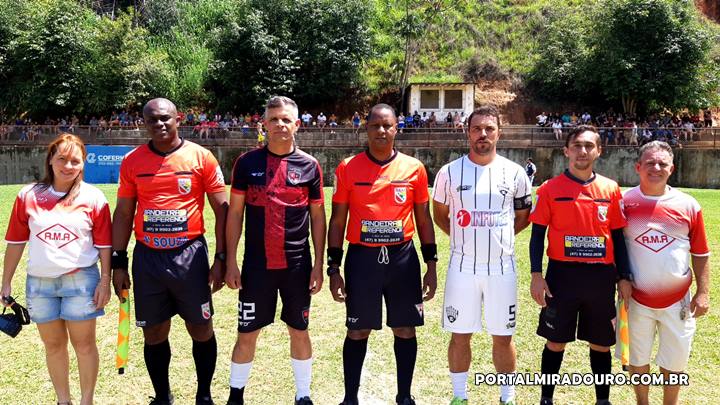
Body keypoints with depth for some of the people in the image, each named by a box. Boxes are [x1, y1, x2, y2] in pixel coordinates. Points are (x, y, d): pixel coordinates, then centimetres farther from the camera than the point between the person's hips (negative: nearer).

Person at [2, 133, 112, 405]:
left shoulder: (93, 197, -5)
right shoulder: (28, 196, 0)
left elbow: (104, 244, -2)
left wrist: (105, 281, -5)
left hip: (81, 280, -2)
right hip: (39, 282, 3)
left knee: (83, 343, 4)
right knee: (53, 345, 13)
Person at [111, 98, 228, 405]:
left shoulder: (201, 157, -3)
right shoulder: (132, 161, 4)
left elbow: (222, 209, -1)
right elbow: (123, 213, 9)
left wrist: (221, 258, -5)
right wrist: (118, 263, 6)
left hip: (190, 255, -2)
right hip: (147, 258, 2)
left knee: (201, 329, 6)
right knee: (154, 333, 10)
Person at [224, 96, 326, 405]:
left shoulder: (309, 166, 1)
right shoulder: (247, 163, 0)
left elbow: (317, 217, 5)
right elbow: (235, 213, 2)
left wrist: (319, 263, 1)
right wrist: (231, 261, -2)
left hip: (297, 264, 0)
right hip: (256, 264, 0)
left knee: (299, 331, 11)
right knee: (247, 333, 8)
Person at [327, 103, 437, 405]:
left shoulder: (414, 168, 2)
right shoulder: (348, 169, -1)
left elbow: (423, 219, 8)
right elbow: (337, 221, 2)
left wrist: (431, 264, 4)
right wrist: (334, 268, -1)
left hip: (403, 258, 1)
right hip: (362, 258, -1)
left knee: (405, 329, 9)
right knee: (358, 331, 7)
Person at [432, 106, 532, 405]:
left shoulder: (514, 173, 0)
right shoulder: (449, 172, -1)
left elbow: (523, 216, 12)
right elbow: (439, 214, 12)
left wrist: (497, 236, 5)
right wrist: (464, 237, 6)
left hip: (502, 268, 0)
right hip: (462, 267, 0)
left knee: (503, 336, 9)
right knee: (460, 335, 8)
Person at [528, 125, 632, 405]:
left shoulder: (611, 190, 4)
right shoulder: (550, 189, -2)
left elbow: (618, 237, 8)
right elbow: (537, 234, -2)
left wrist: (624, 277, 4)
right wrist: (536, 275, -10)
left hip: (601, 277, 2)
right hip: (562, 275, -2)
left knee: (601, 343, 12)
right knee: (556, 342, 8)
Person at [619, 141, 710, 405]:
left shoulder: (688, 205, -3)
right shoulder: (624, 202, -6)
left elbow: (700, 254, 4)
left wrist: (703, 292, -1)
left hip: (677, 301, 1)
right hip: (637, 299, 0)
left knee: (674, 361, 12)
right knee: (638, 359, 14)